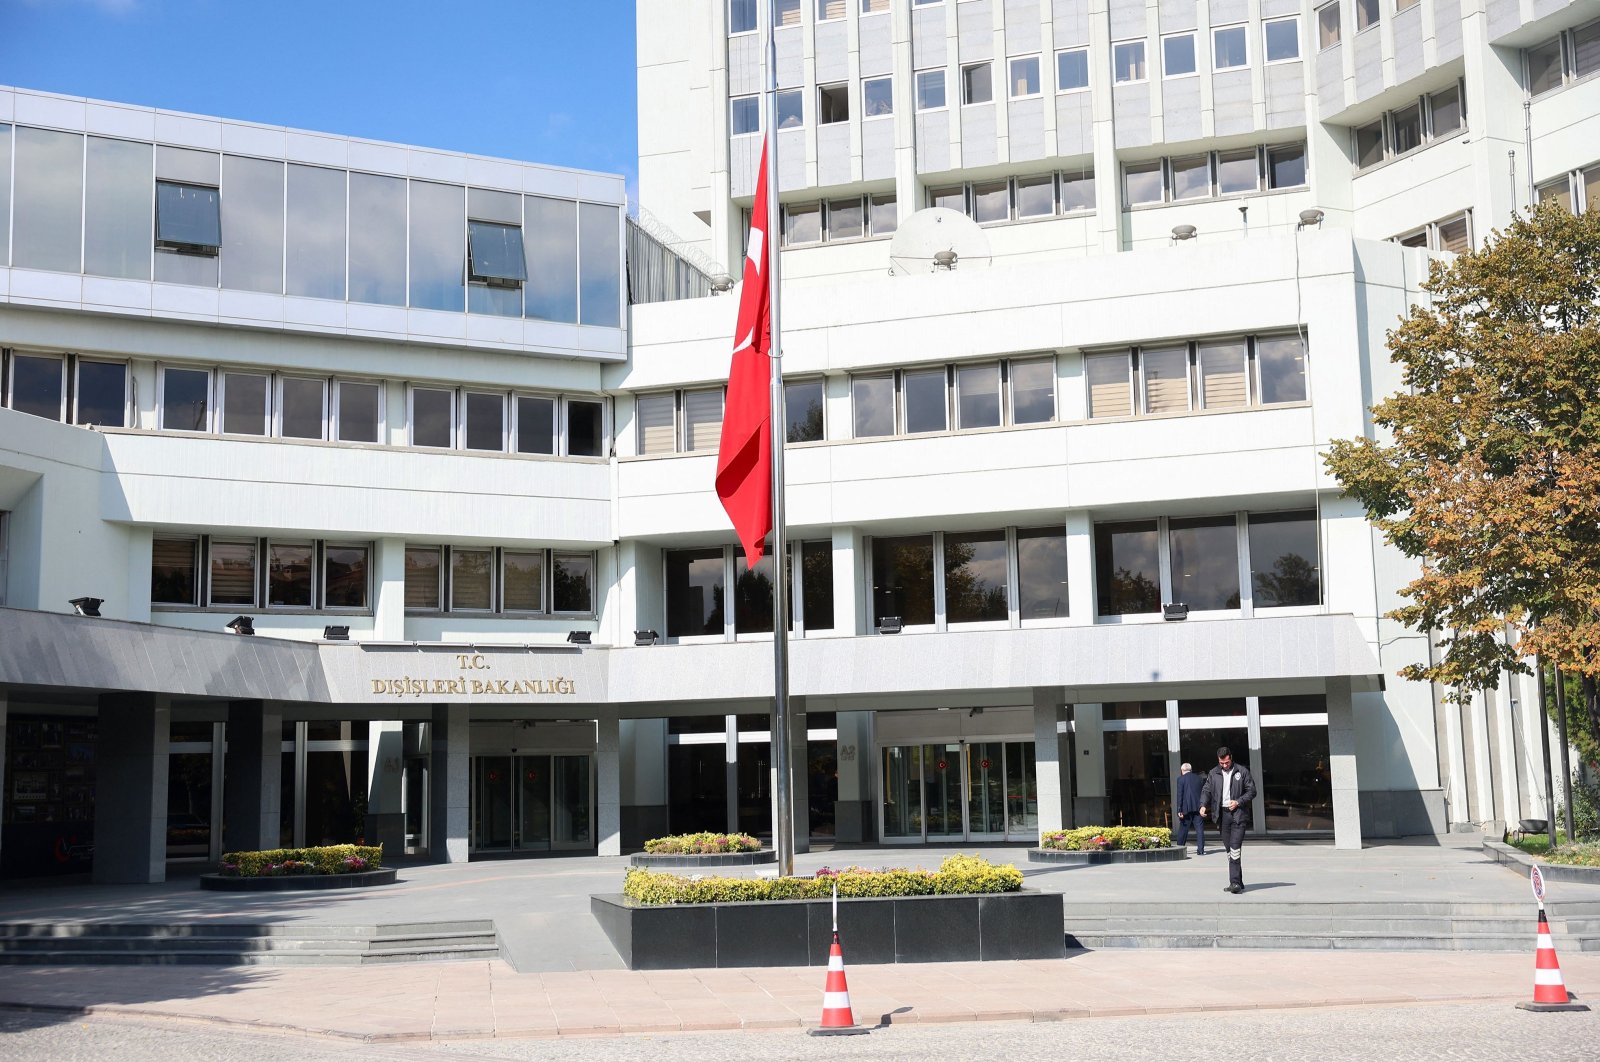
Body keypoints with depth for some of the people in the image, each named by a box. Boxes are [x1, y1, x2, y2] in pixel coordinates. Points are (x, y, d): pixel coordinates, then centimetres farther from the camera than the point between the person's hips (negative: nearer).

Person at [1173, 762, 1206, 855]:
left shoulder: (1181, 779, -2)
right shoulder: (1200, 778, 10)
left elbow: (1179, 795, -7)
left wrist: (1179, 810, -7)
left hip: (1186, 809, -2)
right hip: (1198, 808, 2)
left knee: (1183, 829, 7)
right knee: (1199, 829, 2)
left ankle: (1179, 848, 15)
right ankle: (1200, 849, -4)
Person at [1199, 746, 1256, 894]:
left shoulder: (1242, 771, 1)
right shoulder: (1213, 774, 10)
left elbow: (1252, 791, 1)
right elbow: (1206, 791, 11)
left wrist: (1238, 802, -13)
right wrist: (1203, 805, -7)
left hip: (1238, 814, -4)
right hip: (1222, 814, 4)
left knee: (1235, 848, -15)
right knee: (1229, 849, 8)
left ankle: (1235, 882, -17)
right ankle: (1237, 882, 15)